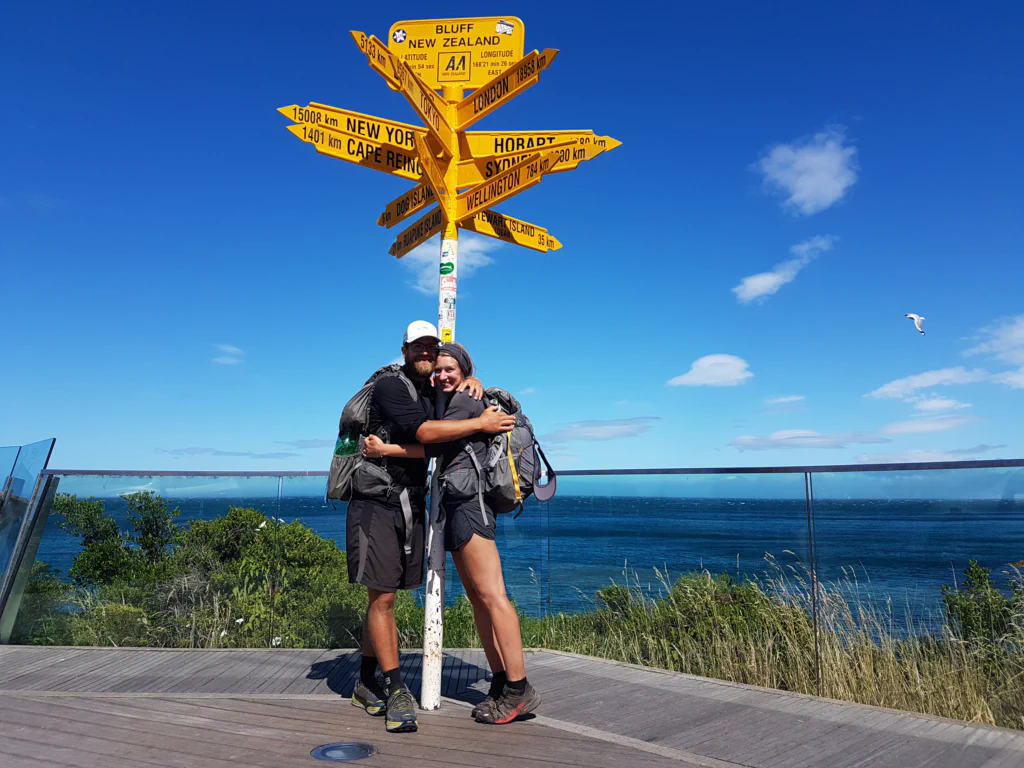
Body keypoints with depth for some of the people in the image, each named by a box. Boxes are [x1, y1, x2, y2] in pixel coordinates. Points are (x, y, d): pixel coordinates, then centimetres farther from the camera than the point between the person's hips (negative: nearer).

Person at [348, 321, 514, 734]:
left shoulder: (433, 391, 13)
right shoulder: (390, 387, -10)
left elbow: (461, 376, 33)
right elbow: (422, 431, -23)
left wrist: (472, 382, 8)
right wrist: (480, 424, -22)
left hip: (411, 505, 7)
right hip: (376, 503, -7)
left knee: (383, 598, 12)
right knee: (382, 598, -4)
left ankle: (367, 684, 24)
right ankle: (396, 690, 6)